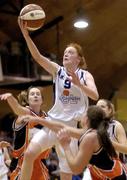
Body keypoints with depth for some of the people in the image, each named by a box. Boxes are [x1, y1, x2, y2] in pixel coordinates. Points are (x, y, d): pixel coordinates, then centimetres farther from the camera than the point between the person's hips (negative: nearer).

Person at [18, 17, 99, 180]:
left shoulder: (85, 75, 1)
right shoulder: (57, 70, 3)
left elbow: (95, 96, -14)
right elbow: (37, 56, -11)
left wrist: (78, 83, -30)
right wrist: (25, 34, -24)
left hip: (70, 125, -1)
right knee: (29, 153, -20)